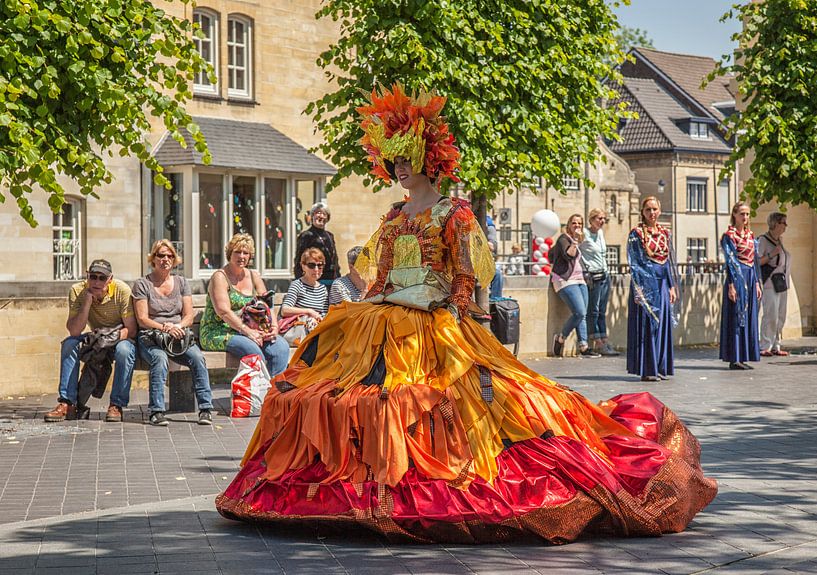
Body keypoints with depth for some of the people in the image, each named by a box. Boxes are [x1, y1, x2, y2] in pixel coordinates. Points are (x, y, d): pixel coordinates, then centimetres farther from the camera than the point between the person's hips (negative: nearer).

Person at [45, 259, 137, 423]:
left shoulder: (122, 290, -22)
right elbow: (74, 331, -25)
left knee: (124, 350, -36)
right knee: (69, 344, -23)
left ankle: (117, 406, -26)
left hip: (120, 338, -3)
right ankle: (67, 403, -23)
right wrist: (88, 300, -32)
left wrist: (116, 336, -37)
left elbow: (131, 330, -18)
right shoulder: (78, 291, -16)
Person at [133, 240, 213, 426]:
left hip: (179, 336, 3)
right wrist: (164, 327, -18)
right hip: (150, 338, -3)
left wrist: (178, 326, -12)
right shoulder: (142, 284, 6)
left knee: (197, 356, -28)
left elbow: (189, 315, 11)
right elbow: (142, 319, -2)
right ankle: (156, 412, -38)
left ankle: (206, 409, -27)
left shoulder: (181, 282, 18)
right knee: (160, 358, -36)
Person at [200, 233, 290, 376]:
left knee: (281, 347, -21)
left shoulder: (254, 277, 15)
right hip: (218, 332, -6)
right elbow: (223, 311, -16)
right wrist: (247, 331, -25)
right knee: (252, 349, -35)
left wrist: (273, 326, -10)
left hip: (251, 331, 6)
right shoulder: (220, 277, -5)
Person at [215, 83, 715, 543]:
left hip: (436, 324, -7)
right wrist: (373, 310, 9)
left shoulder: (454, 214, 1)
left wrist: (454, 315, -15)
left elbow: (468, 274, -5)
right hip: (386, 318, 7)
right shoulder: (394, 218, 19)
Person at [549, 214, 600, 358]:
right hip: (566, 281, -9)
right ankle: (560, 338, -1)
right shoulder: (563, 239, -5)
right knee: (579, 312, -18)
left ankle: (583, 347, -4)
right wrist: (575, 241, -23)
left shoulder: (576, 241, 21)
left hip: (579, 280, 9)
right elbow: (568, 255, -22)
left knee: (582, 314, 0)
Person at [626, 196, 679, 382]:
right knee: (646, 325, -4)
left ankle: (660, 368, 12)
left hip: (662, 284, 5)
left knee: (662, 324, 6)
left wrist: (672, 286, 9)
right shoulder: (636, 233, -4)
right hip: (645, 283, -5)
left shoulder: (665, 233, 11)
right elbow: (634, 263, -7)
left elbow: (669, 261, 15)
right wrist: (638, 290, -13)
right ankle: (646, 369, -2)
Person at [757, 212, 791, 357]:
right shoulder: (763, 240, -7)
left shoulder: (780, 240, 17)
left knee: (780, 316, 6)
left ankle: (775, 346, 9)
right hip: (769, 284, -8)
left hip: (782, 284, 8)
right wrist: (771, 255, -20)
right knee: (771, 315, -14)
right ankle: (765, 347, -12)